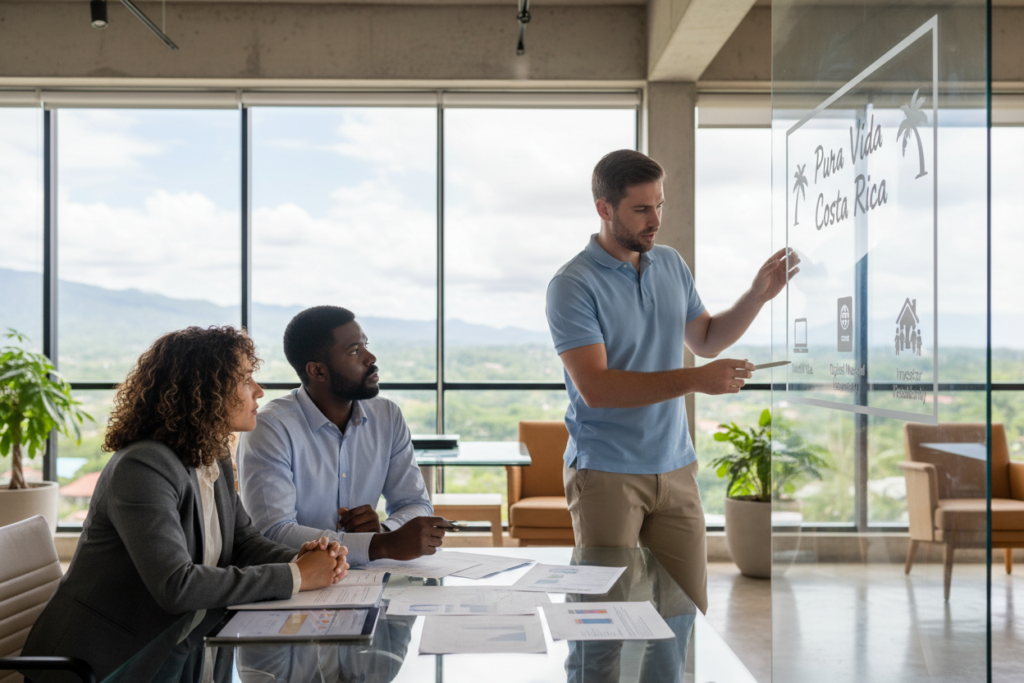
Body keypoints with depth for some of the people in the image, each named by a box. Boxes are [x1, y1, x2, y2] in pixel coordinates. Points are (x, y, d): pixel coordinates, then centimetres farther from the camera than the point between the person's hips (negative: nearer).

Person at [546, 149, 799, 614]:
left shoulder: (671, 265, 8)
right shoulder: (573, 285, -13)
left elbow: (705, 340, 20)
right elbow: (595, 387, -21)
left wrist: (758, 295, 4)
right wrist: (694, 380, -27)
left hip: (675, 467, 6)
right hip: (606, 474, -5)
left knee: (690, 609, 9)